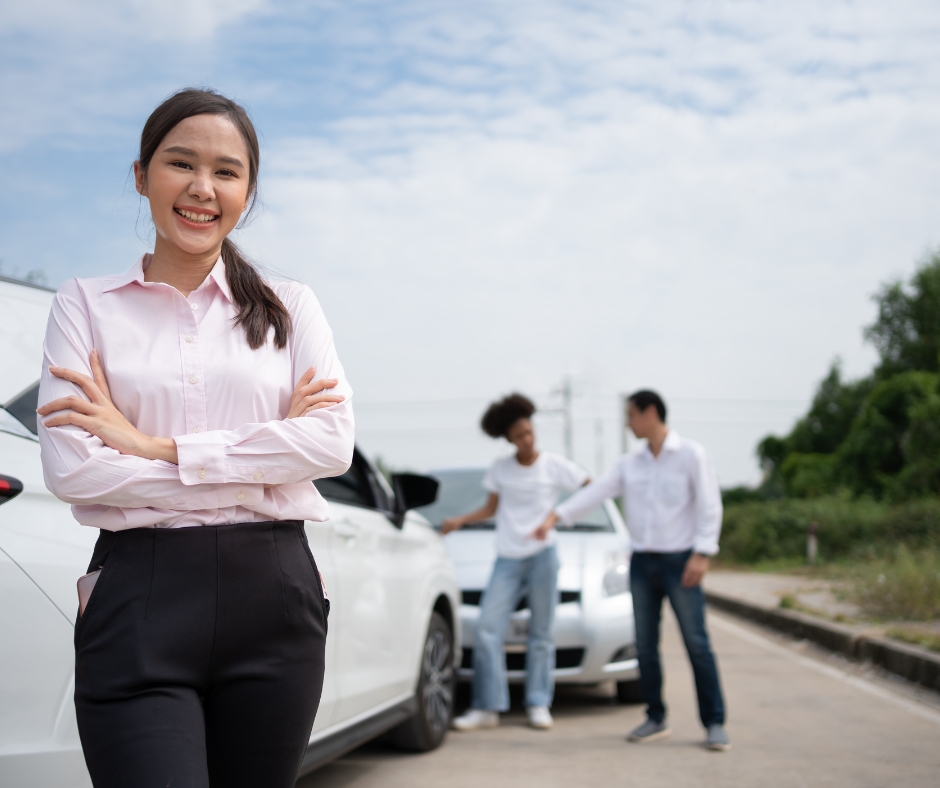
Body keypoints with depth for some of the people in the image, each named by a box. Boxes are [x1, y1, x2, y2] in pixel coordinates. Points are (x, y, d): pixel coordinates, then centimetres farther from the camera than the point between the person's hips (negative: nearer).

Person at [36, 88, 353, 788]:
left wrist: (155, 447, -9)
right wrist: (258, 467, -7)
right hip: (138, 597, -2)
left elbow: (333, 442, -4)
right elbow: (70, 468, -6)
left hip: (273, 597, 2)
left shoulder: (290, 306, 11)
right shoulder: (86, 305, 7)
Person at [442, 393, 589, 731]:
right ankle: (486, 708, -4)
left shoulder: (554, 466, 2)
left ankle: (539, 704, 10)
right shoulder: (500, 469, 11)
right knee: (488, 629, -8)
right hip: (507, 560, 2)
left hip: (541, 555, -2)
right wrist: (459, 521, 5)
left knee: (540, 634, 1)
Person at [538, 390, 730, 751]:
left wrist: (702, 553, -17)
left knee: (696, 643, -7)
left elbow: (710, 507, -7)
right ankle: (656, 719, 14)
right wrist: (555, 516, -11)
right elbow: (594, 492, 1)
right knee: (646, 645, 5)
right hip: (642, 562, 5)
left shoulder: (692, 455, -2)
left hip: (679, 560, -5)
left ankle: (714, 723, -3)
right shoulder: (629, 464, 11)